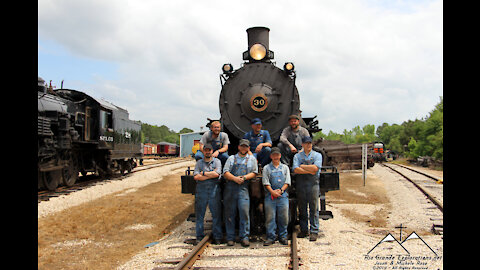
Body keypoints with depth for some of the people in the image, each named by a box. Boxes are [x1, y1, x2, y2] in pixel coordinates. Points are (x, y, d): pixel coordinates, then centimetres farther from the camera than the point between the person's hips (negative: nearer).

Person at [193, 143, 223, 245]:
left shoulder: (217, 161, 8)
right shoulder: (199, 162, 11)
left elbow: (217, 174, -9)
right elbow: (196, 176, -4)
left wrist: (203, 173, -3)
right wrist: (211, 175, -7)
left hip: (214, 190, -1)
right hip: (201, 190, 1)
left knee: (216, 214, 1)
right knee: (199, 214, 4)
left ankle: (217, 236, 9)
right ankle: (199, 236, 12)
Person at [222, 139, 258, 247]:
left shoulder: (252, 159, 19)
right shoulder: (231, 158, 18)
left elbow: (254, 173, 9)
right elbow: (225, 172, 6)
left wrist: (244, 177, -8)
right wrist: (235, 178, -11)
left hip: (243, 188, -1)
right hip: (230, 188, 1)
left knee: (244, 212, -11)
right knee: (230, 213, 1)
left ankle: (244, 237, -5)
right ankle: (230, 238, 7)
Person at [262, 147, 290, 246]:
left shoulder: (285, 167, 14)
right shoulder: (266, 168, 9)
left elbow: (287, 182, 7)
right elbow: (266, 182, 1)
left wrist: (281, 190, -8)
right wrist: (272, 191, -12)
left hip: (283, 196, 1)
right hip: (270, 196, -1)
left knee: (283, 217, 2)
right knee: (270, 217, -2)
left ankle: (283, 237, 12)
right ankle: (271, 237, 6)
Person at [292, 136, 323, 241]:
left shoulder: (317, 155, 9)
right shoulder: (297, 156, 12)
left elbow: (315, 168, -8)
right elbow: (296, 169, -5)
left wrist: (302, 166, -2)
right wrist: (309, 171, -9)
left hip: (313, 183, -2)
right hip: (300, 184, 2)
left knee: (313, 208, -3)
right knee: (302, 208, 6)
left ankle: (314, 231, 1)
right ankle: (303, 230, 15)